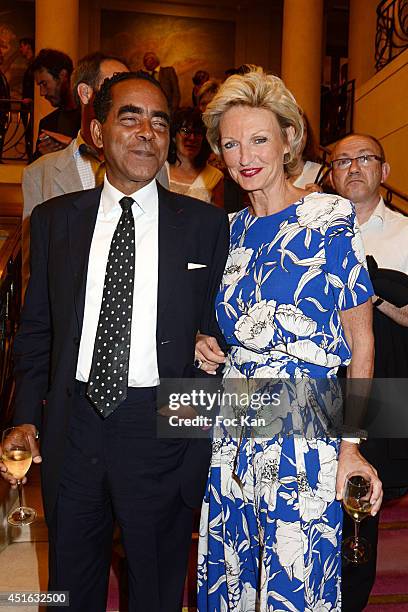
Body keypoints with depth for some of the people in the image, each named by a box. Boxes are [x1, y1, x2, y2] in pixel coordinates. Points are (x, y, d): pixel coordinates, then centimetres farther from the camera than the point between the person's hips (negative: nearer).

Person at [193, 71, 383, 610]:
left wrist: (351, 444, -12)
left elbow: (361, 342, -6)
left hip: (305, 435, -5)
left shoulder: (330, 219, -7)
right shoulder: (230, 230, 8)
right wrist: (204, 346, -2)